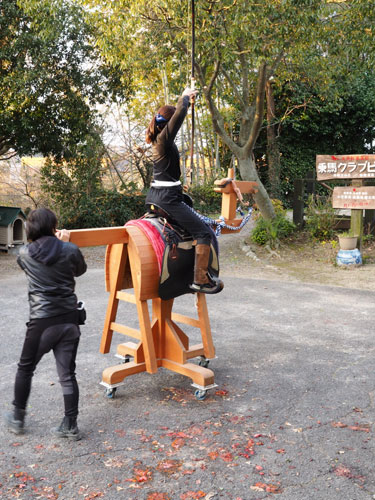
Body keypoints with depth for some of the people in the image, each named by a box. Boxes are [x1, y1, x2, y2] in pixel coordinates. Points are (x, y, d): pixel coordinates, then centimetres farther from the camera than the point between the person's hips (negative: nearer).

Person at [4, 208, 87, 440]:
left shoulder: (25, 253, -3)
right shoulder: (71, 250, -5)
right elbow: (81, 270, 16)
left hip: (42, 322, -1)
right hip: (69, 319, 1)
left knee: (25, 369, 19)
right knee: (67, 374, 8)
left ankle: (18, 419, 32)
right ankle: (71, 426, 13)